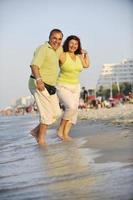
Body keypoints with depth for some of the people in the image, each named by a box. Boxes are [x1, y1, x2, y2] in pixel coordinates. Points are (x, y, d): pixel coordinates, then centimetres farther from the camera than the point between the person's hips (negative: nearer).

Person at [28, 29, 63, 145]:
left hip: (50, 86, 9)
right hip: (39, 84, -9)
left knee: (56, 113, 10)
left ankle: (36, 131, 20)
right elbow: (34, 65, -29)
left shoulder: (57, 49, 13)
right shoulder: (43, 49, -14)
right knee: (47, 113, -10)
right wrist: (38, 79, -44)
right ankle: (41, 139, 1)